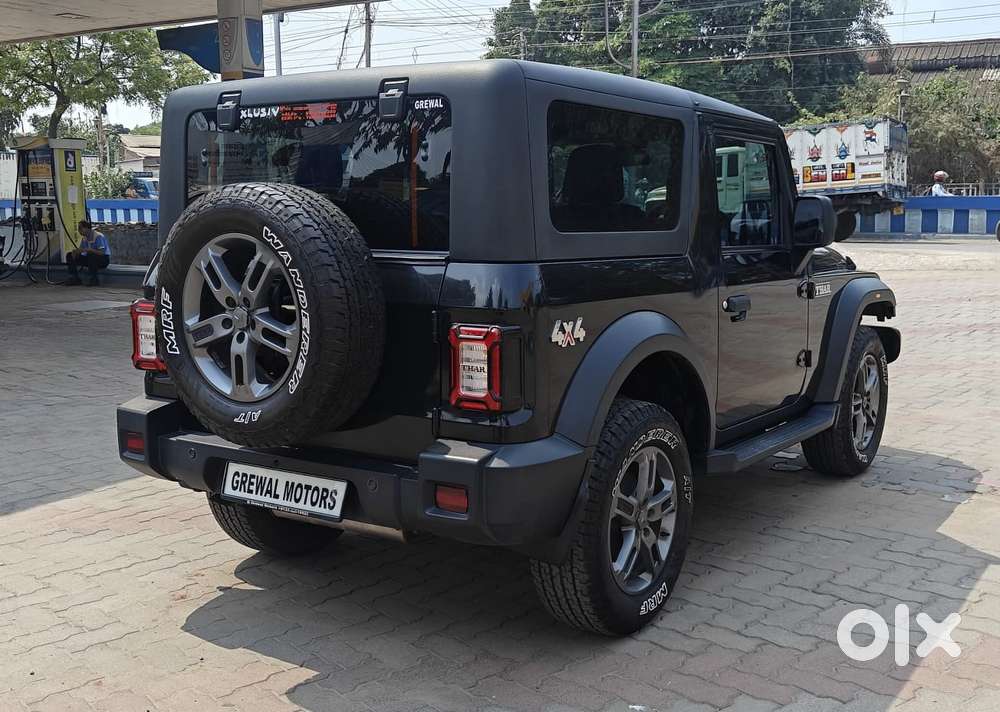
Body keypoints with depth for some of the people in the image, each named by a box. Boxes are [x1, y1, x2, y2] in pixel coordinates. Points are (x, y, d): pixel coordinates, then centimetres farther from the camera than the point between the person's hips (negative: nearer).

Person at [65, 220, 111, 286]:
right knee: (70, 256, 1)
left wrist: (86, 250, -38)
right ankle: (75, 278, 2)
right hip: (91, 259, 8)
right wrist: (75, 251, -15)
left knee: (91, 255, -40)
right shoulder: (84, 238, 3)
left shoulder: (98, 236, -22)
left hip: (104, 259, -8)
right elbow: (80, 250, 9)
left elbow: (102, 252, -32)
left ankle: (94, 279, -26)